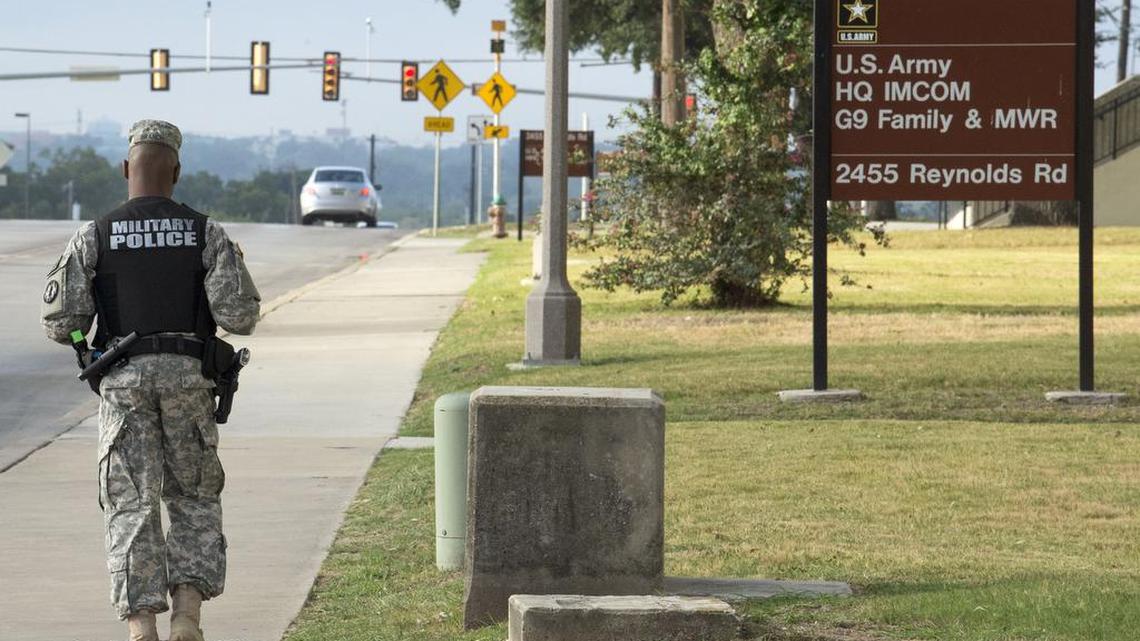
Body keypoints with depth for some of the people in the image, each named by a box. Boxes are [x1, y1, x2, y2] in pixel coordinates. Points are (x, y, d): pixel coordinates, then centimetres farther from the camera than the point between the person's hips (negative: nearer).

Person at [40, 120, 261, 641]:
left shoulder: (93, 238, 0)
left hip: (124, 380, -1)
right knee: (195, 499, 15)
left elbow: (61, 324, -4)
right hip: (188, 379, 1)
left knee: (131, 506, 2)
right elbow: (240, 317, -7)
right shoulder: (207, 234, 0)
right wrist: (234, 284, 17)